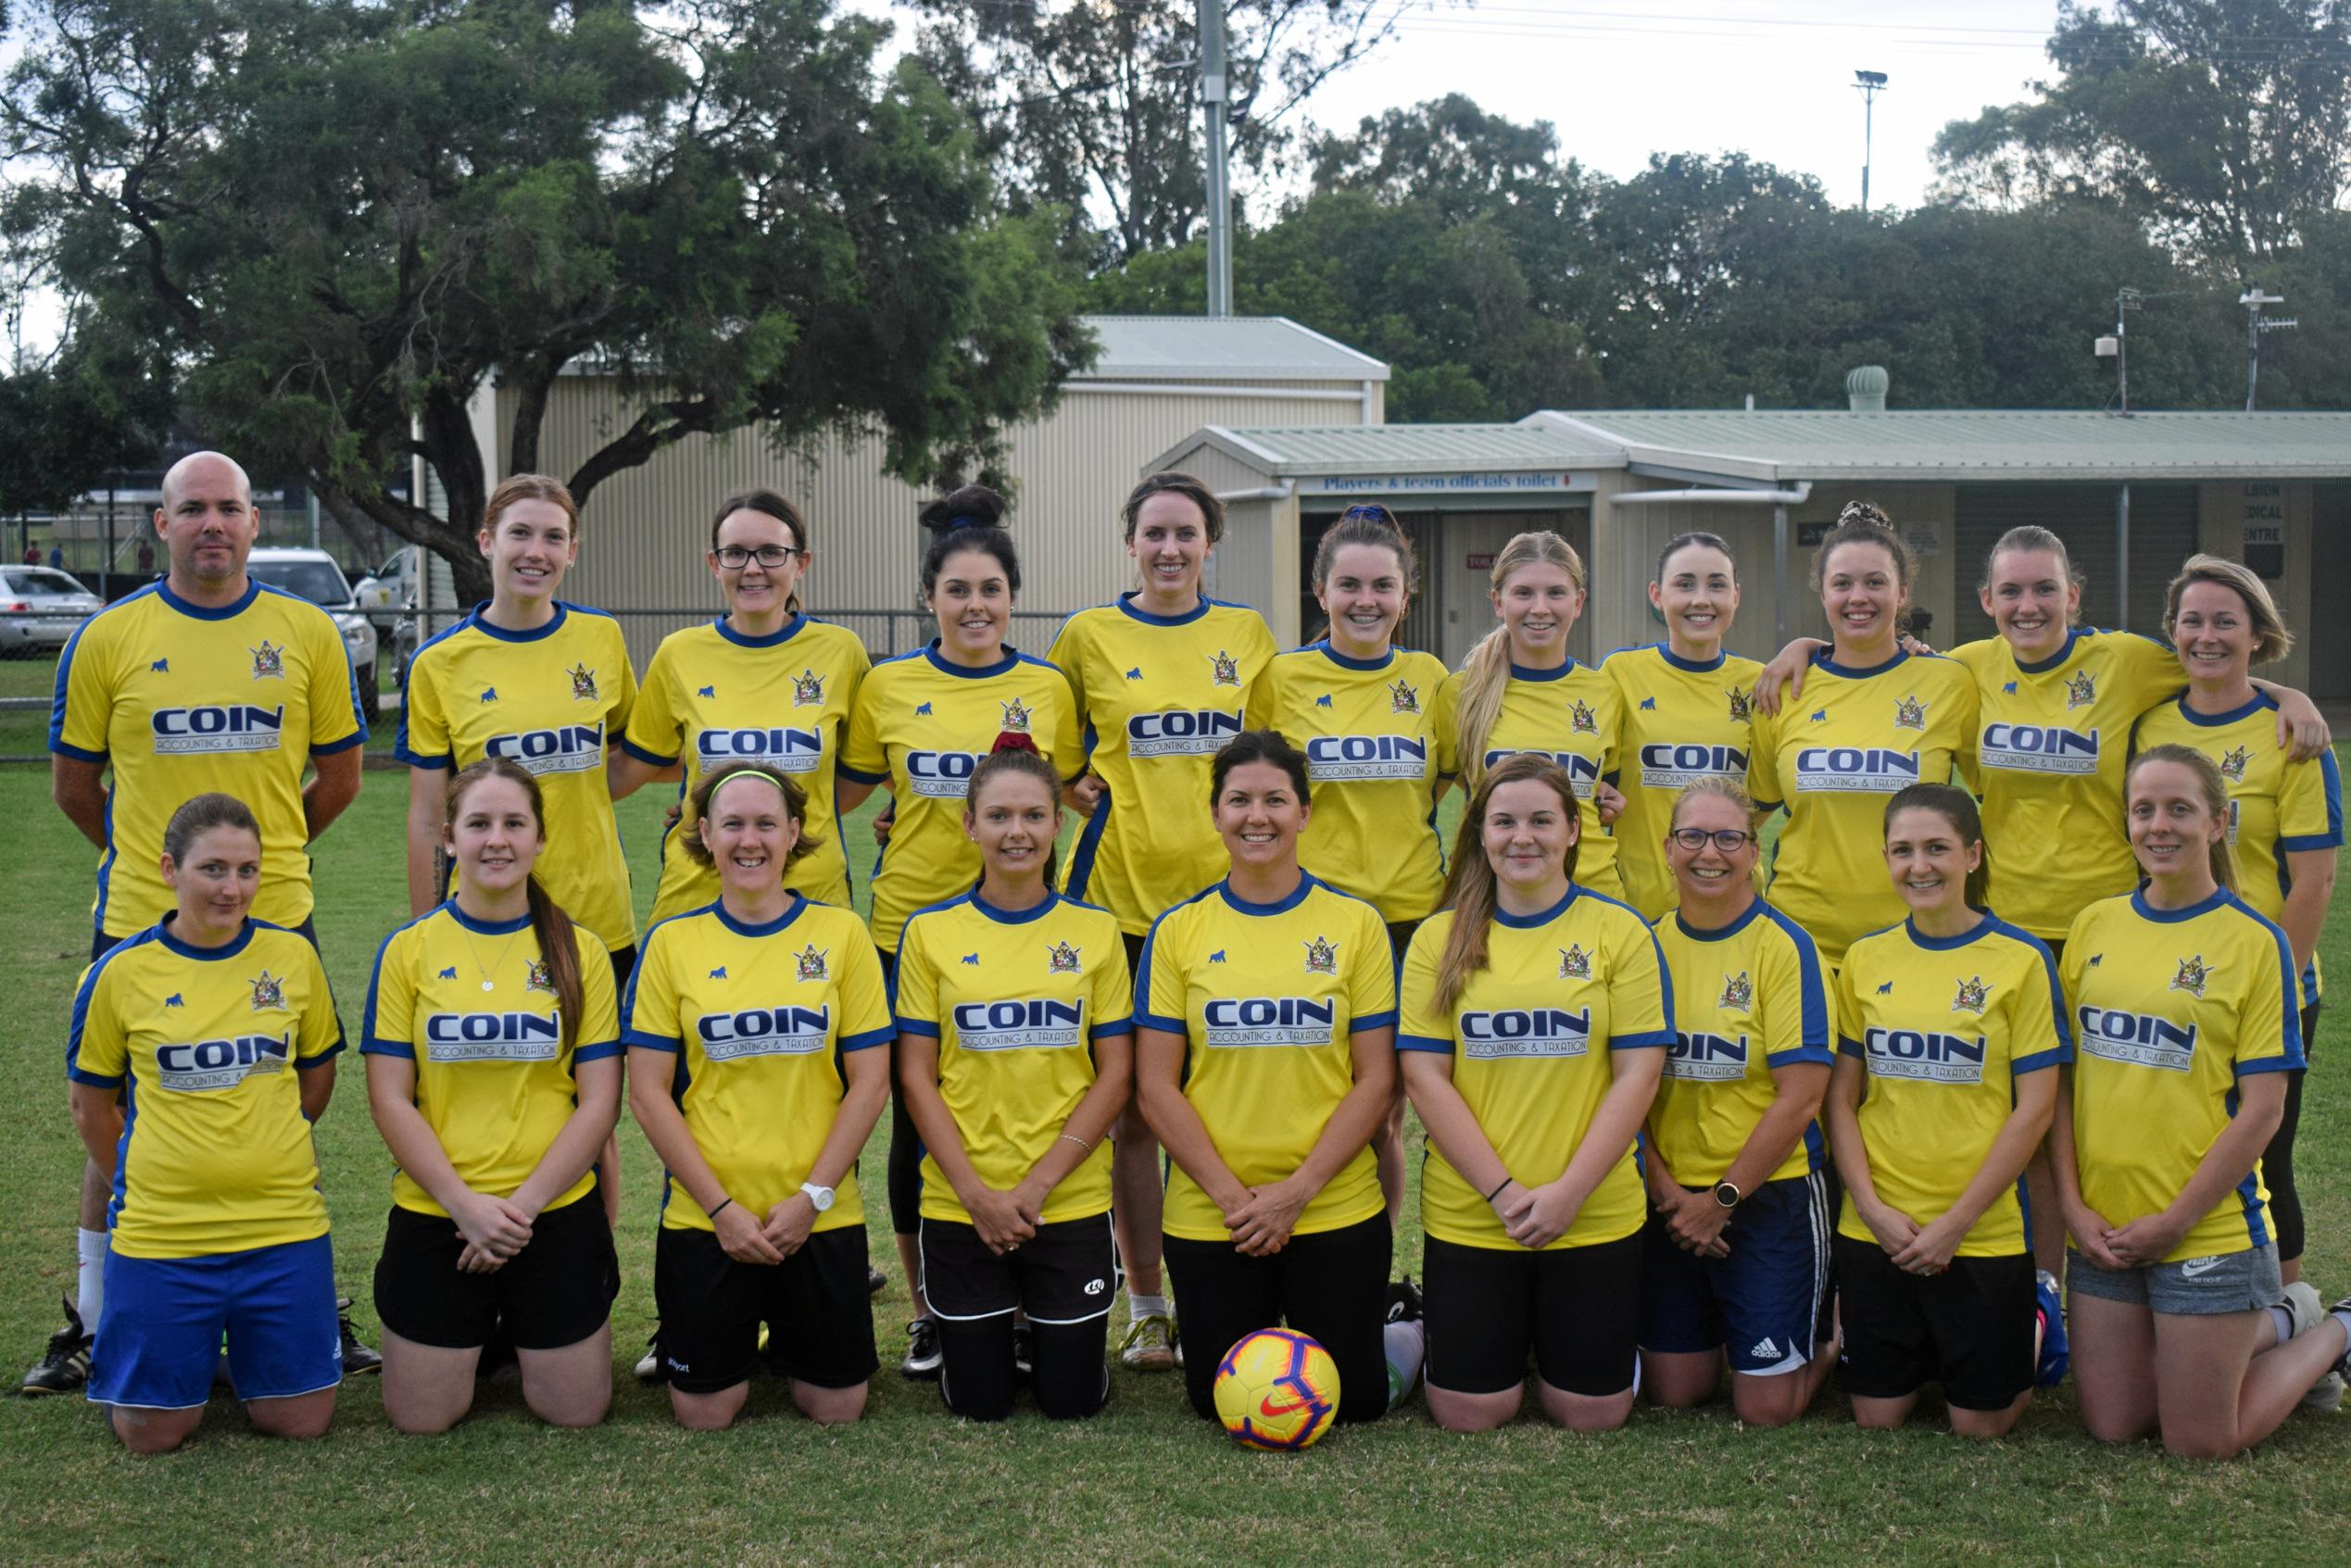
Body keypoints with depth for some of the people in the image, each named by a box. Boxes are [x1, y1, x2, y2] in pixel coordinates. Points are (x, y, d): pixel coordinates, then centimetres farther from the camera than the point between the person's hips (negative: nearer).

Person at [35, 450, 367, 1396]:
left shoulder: (307, 633, 2)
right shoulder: (108, 638, -1)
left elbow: (339, 774, 10)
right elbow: (73, 782, 8)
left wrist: (260, 849, 11)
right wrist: (149, 856, 12)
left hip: (275, 922, 1)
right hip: (141, 924, -1)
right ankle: (92, 1325, 20)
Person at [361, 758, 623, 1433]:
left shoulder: (579, 951, 1)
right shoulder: (408, 950, 0)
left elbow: (600, 1102, -2)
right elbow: (390, 1100, -3)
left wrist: (522, 1204, -12)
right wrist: (467, 1205, -13)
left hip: (558, 1214, 0)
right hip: (433, 1217, 0)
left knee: (575, 1412, 2)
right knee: (420, 1418, 0)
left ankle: (516, 1327, 33)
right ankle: (481, 1336, 31)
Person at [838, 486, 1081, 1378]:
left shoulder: (1048, 689, 3)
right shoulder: (889, 686, 2)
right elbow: (844, 792, 11)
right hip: (911, 926, 0)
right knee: (916, 1119, 6)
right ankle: (927, 1311, 20)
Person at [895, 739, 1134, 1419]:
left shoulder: (1095, 930, 1)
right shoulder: (931, 931, 0)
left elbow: (1115, 1074, -1)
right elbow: (916, 1076, -1)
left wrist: (1038, 1184, -10)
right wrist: (977, 1192, -11)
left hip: (1071, 1202, 0)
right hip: (960, 1205, 0)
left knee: (1073, 1399, 4)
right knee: (979, 1402, 4)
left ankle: (1040, 1332, 34)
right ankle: (994, 1330, 35)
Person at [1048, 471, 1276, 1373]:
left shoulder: (1248, 635, 9)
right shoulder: (1088, 637, 5)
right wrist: (1073, 786, -1)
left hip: (1225, 893, 1)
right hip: (1120, 892, -1)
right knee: (1133, 1106, 2)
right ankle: (1145, 1306, 12)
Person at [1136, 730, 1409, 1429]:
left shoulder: (1355, 924, 0)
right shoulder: (1178, 931, 1)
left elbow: (1375, 1079, -3)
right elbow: (1156, 1086, -1)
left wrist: (1297, 1190, -11)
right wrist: (1230, 1193, -11)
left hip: (1337, 1210, -1)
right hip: (1207, 1216, 1)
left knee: (1352, 1401, 3)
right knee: (1219, 1402, 6)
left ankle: (1406, 1338, 35)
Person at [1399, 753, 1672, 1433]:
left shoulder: (1621, 932, 0)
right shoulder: (1440, 939, 2)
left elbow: (1638, 1074, -4)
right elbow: (1425, 1078, -3)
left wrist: (1569, 1190, -13)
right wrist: (1503, 1191, -12)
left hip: (1595, 1216, 0)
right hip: (1468, 1216, 0)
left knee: (1593, 1413, 3)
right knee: (1469, 1414, 1)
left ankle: (1552, 1341, 35)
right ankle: (1508, 1337, 32)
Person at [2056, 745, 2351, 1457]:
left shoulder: (2253, 941, -8)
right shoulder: (2095, 927, 5)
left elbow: (2263, 1106, -10)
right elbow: (2063, 1078, 7)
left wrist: (2177, 1220, -13)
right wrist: (2072, 1202, -4)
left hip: (2209, 1229, -5)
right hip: (2104, 1230, 5)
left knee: (2201, 1444, 2)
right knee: (2111, 1426, 11)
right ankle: (2276, 1324, 31)